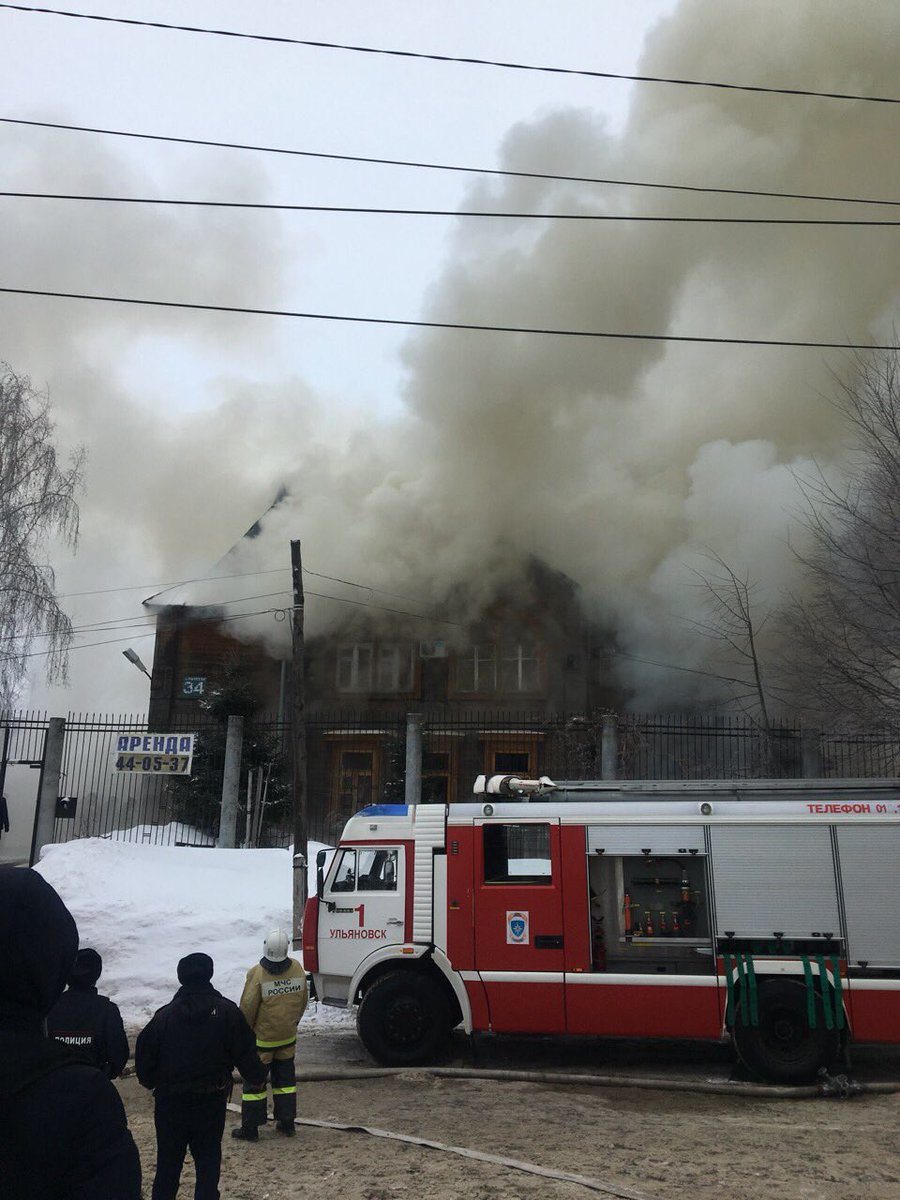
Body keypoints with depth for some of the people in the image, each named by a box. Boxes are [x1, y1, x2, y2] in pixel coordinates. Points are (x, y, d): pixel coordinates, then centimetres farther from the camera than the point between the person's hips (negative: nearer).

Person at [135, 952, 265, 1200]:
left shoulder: (164, 1014, -8)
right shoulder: (226, 1011, -10)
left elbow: (144, 1055, -5)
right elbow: (245, 1052, -7)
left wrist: (152, 1082, 15)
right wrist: (258, 1074, 12)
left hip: (170, 1102, 1)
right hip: (212, 1102, -1)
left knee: (168, 1161, 17)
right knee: (208, 1161, 13)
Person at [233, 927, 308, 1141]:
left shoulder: (257, 973, -22)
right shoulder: (297, 969, -8)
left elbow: (247, 1008, -15)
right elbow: (303, 1001, 4)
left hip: (261, 1039, -4)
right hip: (288, 1037, 4)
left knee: (254, 1081, 9)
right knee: (285, 1079, 17)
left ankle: (250, 1128, 14)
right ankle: (287, 1123, 24)